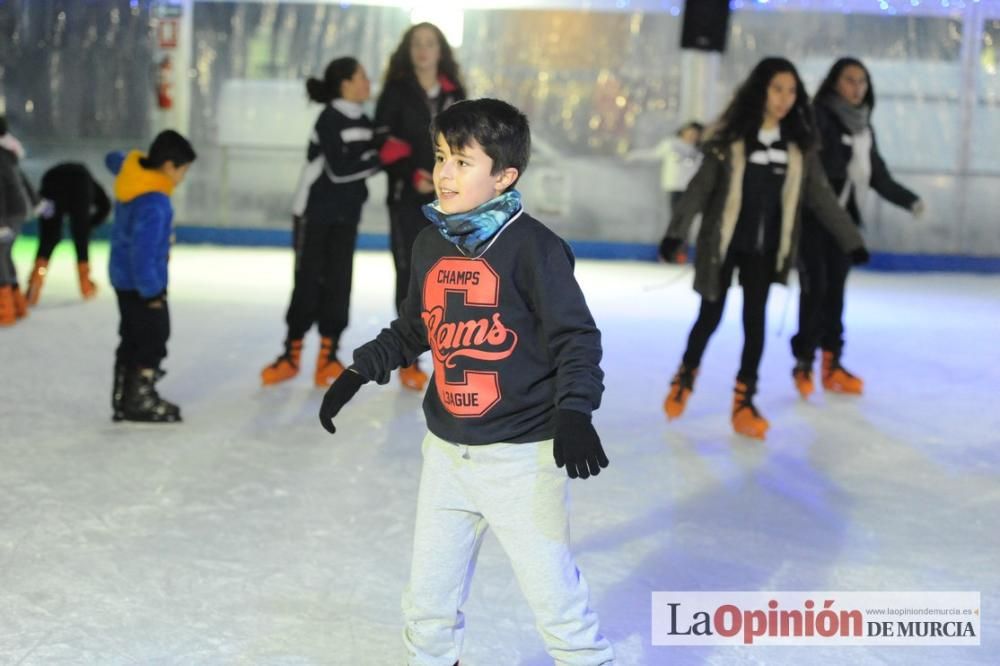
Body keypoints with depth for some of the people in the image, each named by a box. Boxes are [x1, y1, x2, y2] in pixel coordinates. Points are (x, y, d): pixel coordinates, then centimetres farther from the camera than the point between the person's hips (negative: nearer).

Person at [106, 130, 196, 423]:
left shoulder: (133, 171, 0)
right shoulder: (154, 204, -28)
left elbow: (114, 160, 26)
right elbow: (143, 253, -31)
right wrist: (151, 291, -23)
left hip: (124, 278, 10)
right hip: (140, 284, -10)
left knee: (132, 339, 15)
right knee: (153, 339, -2)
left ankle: (123, 401, 21)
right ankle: (141, 401, 2)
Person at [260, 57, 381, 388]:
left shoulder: (365, 122, 7)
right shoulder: (330, 119, -15)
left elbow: (367, 161, 7)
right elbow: (339, 169, -22)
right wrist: (380, 157, -19)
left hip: (346, 215, 6)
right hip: (315, 213, -6)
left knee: (338, 283, 4)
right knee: (308, 282, 0)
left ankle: (328, 356, 10)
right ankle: (292, 354, 12)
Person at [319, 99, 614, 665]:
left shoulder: (531, 245, -14)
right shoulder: (431, 245, 6)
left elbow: (576, 336, -15)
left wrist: (573, 412, -28)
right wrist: (359, 373, 13)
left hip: (522, 454, -6)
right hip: (447, 450, 6)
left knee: (554, 593, 1)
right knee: (428, 597, 16)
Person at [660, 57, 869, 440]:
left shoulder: (799, 144, 0)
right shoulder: (732, 137, -9)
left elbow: (821, 195, 3)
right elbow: (701, 187, -9)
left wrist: (851, 239, 1)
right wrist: (676, 233, -16)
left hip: (764, 249, 2)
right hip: (722, 243, -2)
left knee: (754, 321, 2)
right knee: (710, 318, 7)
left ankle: (744, 401, 12)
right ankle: (685, 377, 32)